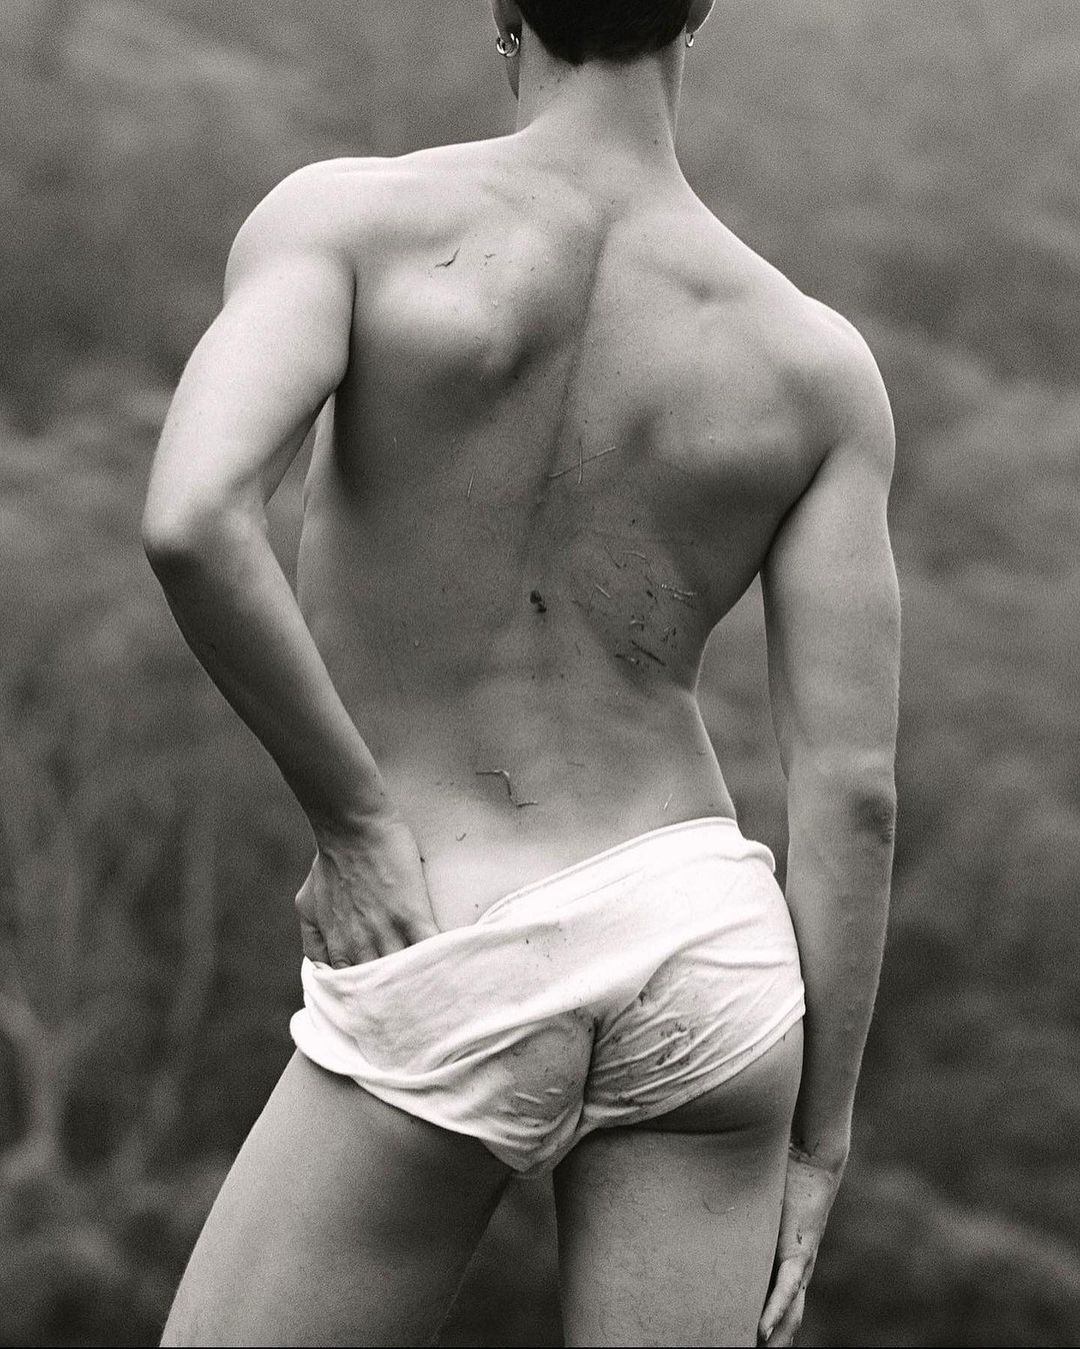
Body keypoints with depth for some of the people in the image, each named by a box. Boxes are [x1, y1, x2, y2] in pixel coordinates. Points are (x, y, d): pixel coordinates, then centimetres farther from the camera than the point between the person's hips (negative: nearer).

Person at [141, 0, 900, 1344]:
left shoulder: (346, 215, -7)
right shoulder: (817, 362, 1)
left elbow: (191, 519, -24)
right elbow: (852, 787, -2)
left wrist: (351, 823, -11)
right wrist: (813, 1153, 5)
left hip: (442, 980, -3)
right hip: (701, 945, 3)